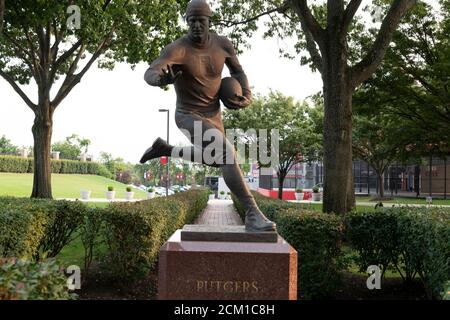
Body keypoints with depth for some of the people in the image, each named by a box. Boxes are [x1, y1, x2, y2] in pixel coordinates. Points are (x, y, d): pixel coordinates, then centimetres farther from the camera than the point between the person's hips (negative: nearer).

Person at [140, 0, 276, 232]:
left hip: (213, 115, 7)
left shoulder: (222, 44, -7)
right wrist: (161, 79, -60)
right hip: (189, 117, -7)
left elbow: (238, 72, 9)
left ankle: (163, 149, 41)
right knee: (227, 153, -32)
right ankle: (252, 215, -30)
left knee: (214, 160, 28)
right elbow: (149, 74, -36)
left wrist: (247, 96, -8)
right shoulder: (177, 49, -23)